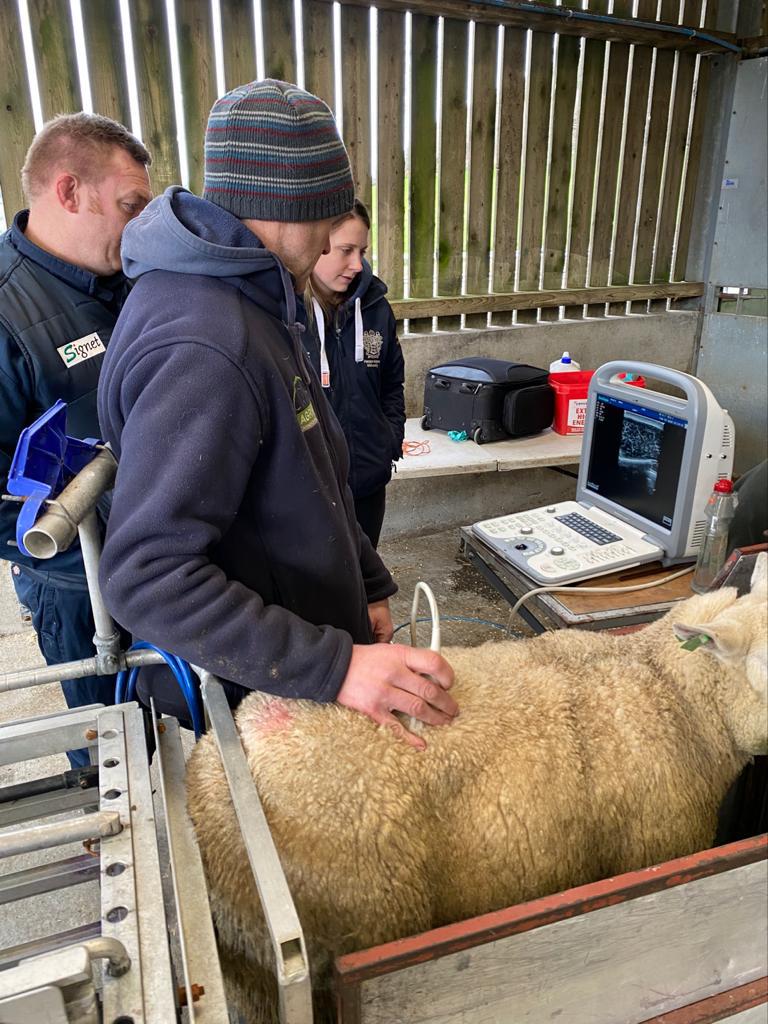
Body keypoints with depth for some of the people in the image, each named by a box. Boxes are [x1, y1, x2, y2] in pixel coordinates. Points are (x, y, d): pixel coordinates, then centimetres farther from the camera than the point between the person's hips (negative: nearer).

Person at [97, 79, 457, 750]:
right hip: (244, 695, -9)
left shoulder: (251, 302, 4)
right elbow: (148, 576, -33)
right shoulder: (206, 348, -30)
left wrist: (368, 582, 10)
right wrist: (334, 667, -36)